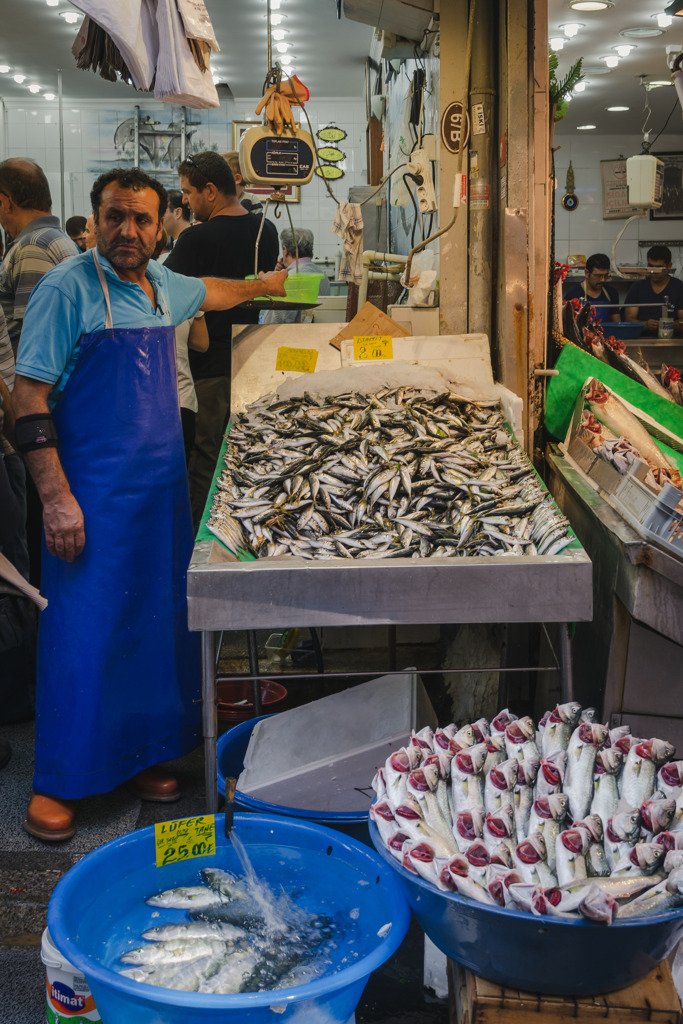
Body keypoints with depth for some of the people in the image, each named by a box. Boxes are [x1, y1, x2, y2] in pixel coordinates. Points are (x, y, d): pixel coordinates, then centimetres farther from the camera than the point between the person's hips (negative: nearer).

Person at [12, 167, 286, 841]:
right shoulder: (68, 289, -11)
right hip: (93, 496, -7)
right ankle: (56, 782, 11)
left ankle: (143, 753, 26)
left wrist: (265, 286, 48)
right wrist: (56, 498, -20)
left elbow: (209, 293, 35)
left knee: (156, 625, 11)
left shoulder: (162, 286, 10)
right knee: (82, 632, -3)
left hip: (163, 486, 7)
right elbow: (29, 401, -14)